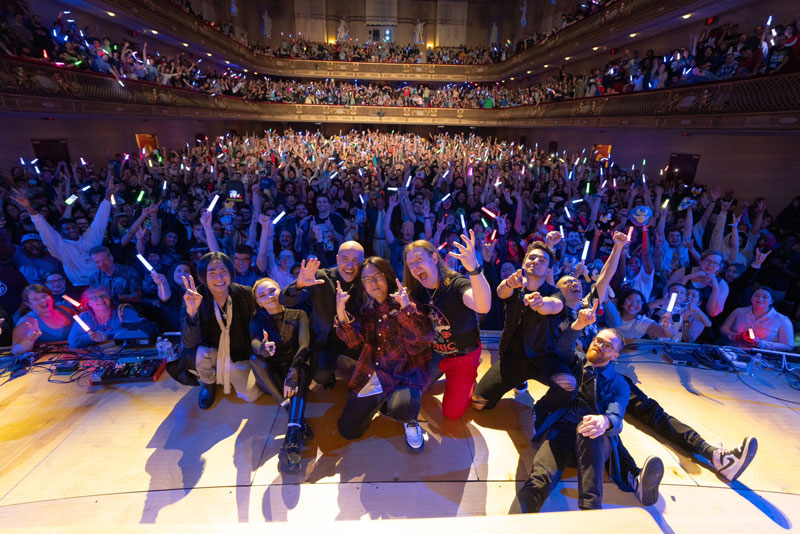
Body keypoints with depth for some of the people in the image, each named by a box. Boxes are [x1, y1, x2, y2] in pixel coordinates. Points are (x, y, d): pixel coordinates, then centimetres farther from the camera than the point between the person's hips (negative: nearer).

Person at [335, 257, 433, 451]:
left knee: (401, 407, -36)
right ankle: (382, 402, 29)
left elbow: (424, 339, -18)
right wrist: (341, 314, -17)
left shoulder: (405, 304, -7)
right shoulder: (366, 310, 10)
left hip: (404, 372, -5)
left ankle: (410, 421, 3)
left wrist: (407, 308, -30)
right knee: (348, 430, 5)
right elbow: (355, 342, -2)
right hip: (371, 375, 5)